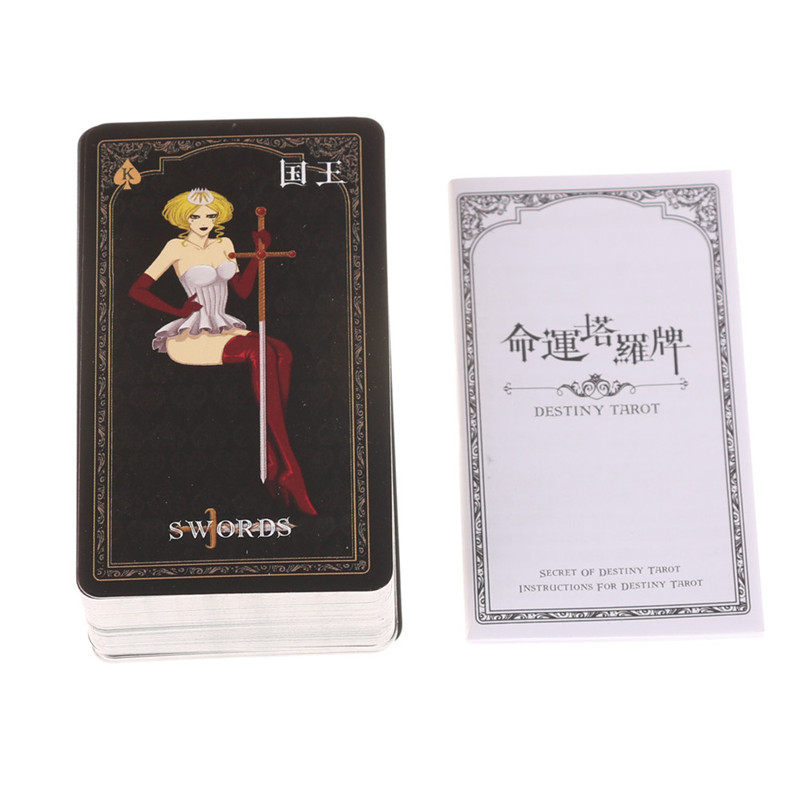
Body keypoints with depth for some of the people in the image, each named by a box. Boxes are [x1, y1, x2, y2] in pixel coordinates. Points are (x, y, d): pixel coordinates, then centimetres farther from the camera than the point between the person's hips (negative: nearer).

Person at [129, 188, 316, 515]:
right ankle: (288, 473, -33)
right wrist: (178, 310, -8)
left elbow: (242, 289, 17)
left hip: (224, 328, 6)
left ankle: (273, 465, -28)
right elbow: (138, 289, -4)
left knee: (281, 352, -26)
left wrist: (259, 253, 8)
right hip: (188, 337, -6)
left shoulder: (223, 243, 16)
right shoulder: (177, 247, -1)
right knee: (257, 351, -32)